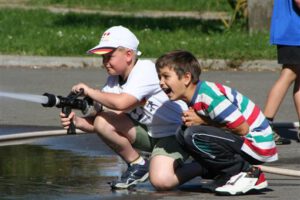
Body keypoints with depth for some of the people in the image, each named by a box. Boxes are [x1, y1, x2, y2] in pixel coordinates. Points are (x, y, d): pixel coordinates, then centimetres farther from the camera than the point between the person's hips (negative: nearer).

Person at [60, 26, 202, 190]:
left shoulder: (145, 69, -21)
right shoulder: (113, 80, 2)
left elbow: (122, 103, -35)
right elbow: (98, 121, 0)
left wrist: (90, 91, -22)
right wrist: (78, 122, -21)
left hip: (175, 133, -7)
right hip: (146, 132, 7)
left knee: (161, 181, -30)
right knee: (102, 122, -15)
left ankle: (203, 166, 0)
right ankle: (137, 165, 3)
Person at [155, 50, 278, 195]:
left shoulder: (208, 95, -22)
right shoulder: (194, 100, 8)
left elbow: (243, 128, -23)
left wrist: (203, 122, -15)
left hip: (257, 143, -10)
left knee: (192, 135, -24)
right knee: (184, 132, 5)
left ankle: (247, 173, -12)